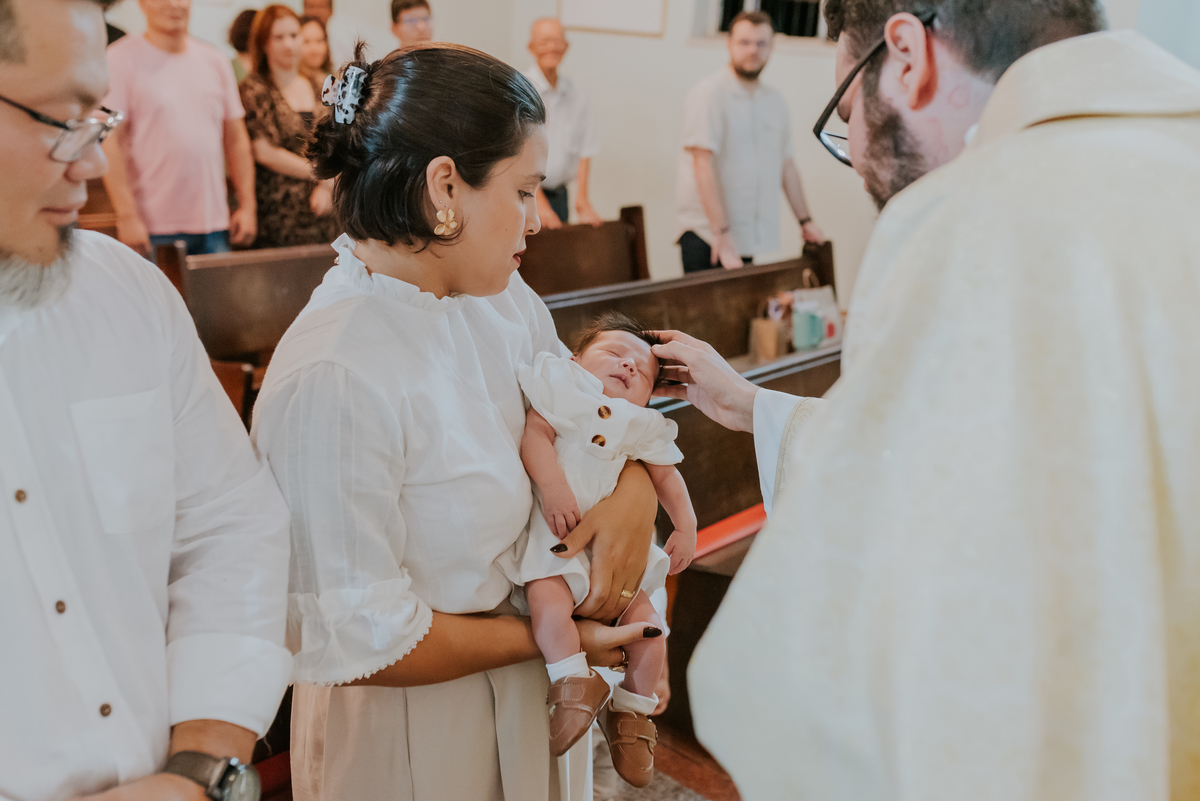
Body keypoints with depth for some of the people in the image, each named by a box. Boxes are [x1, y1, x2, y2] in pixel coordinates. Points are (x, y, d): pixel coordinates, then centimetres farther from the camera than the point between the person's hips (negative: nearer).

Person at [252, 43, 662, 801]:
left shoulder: (499, 298, -7)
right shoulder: (333, 380, -29)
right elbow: (357, 641, -24)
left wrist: (637, 489, -12)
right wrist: (541, 638, -15)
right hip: (417, 729, -7)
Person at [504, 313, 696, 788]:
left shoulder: (642, 425, 18)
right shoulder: (563, 384, 4)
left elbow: (666, 476, 26)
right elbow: (535, 431, -9)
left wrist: (686, 528, 17)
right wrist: (554, 487, -22)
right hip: (553, 533, -4)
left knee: (644, 617, -3)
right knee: (547, 598, -32)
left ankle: (630, 710, 16)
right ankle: (575, 684, -15)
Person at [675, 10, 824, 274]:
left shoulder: (775, 100, 13)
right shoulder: (709, 94, -9)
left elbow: (786, 165, 19)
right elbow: (704, 166, -16)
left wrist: (805, 221, 19)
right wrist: (721, 235, -22)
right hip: (706, 235, -6)